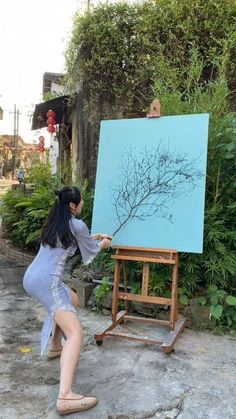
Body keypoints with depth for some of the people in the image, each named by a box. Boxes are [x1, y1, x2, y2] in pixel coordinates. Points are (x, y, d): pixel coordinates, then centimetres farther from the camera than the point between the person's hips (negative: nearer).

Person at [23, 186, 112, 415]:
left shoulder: (54, 222, 16)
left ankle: (55, 347, 41)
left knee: (72, 299, 32)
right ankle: (65, 396, -23)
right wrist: (103, 244, 31)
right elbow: (91, 249, 9)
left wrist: (95, 236, 39)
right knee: (75, 333, -12)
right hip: (47, 282, -9)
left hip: (31, 277, 9)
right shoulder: (77, 225, -7)